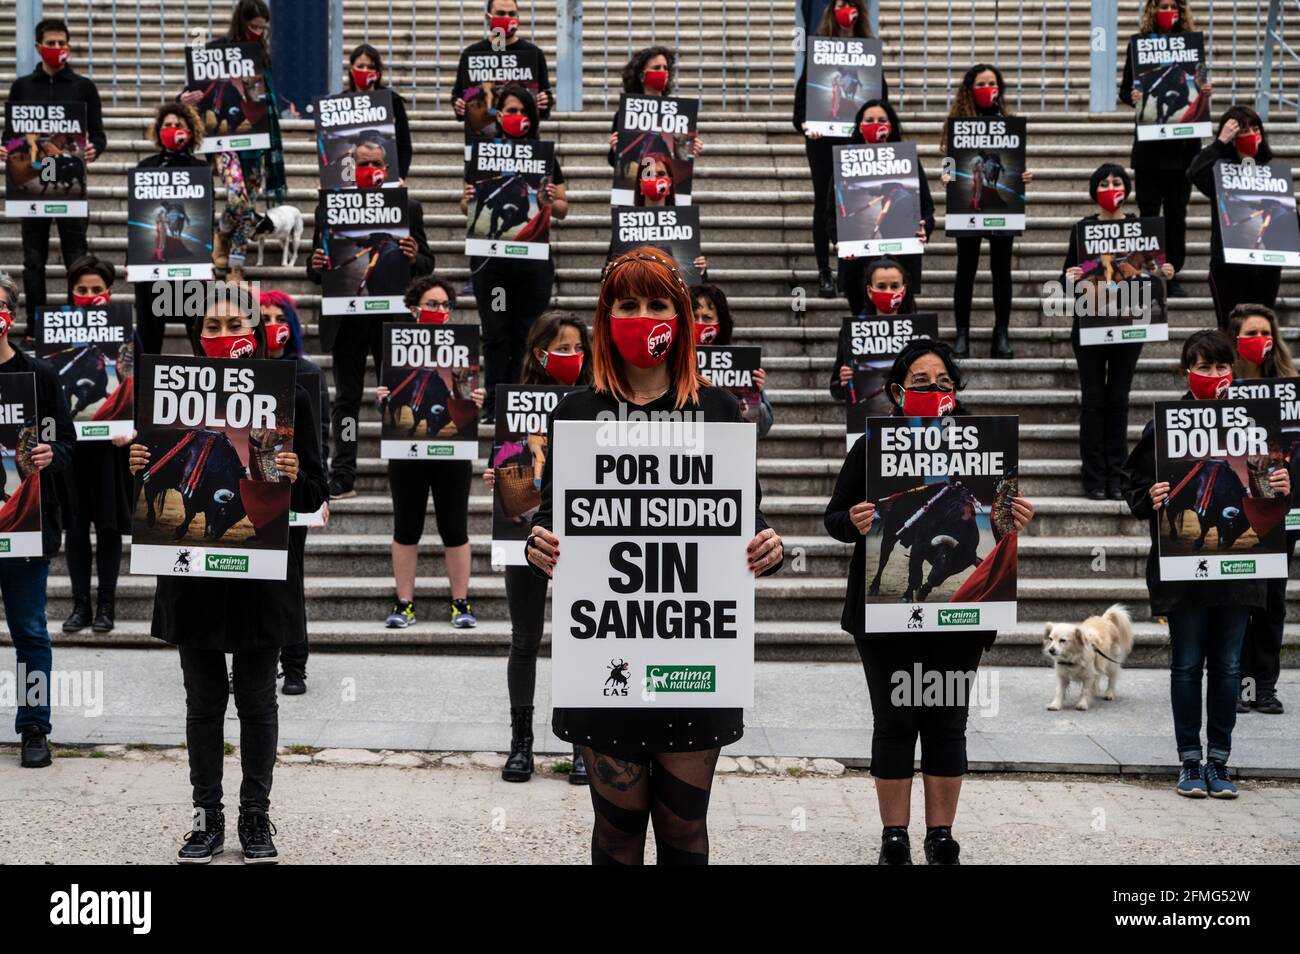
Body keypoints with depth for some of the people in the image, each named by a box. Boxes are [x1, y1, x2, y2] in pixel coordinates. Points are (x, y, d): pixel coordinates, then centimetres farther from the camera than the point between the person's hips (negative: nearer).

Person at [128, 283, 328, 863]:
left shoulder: (289, 398, -2)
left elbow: (315, 495, 0)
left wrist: (294, 476, -21)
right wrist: (138, 468, -11)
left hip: (262, 573, -2)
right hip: (193, 572, 2)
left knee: (256, 699, 7)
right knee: (203, 699, 9)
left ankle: (256, 816, 19)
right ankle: (207, 817, 18)